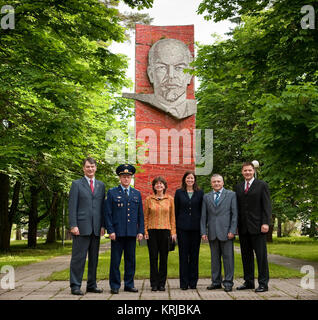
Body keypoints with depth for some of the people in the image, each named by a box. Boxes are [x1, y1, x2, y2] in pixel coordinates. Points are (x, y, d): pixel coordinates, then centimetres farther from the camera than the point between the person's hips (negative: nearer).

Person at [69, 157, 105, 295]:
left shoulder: (101, 185, 15)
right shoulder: (76, 184, 3)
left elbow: (102, 206, 14)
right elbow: (72, 206, -3)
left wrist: (103, 225, 6)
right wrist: (73, 225, -11)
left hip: (96, 227, 4)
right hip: (81, 227, -4)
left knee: (94, 258, 9)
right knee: (78, 257, -3)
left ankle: (91, 285, 18)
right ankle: (75, 286, 3)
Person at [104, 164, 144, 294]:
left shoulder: (137, 194, 13)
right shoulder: (112, 193, 3)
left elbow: (140, 214, 13)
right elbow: (107, 214, -1)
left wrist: (141, 231, 5)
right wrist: (110, 231, -9)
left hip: (132, 233, 3)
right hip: (117, 232, -3)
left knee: (131, 260, 7)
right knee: (115, 260, 1)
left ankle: (129, 284, 17)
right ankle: (115, 286, 10)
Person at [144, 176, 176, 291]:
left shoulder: (170, 199, 6)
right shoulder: (148, 199, 4)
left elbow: (172, 216, 7)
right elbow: (145, 217, 5)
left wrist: (173, 232, 1)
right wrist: (145, 231, -3)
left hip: (165, 231, 1)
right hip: (152, 231, 0)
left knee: (164, 258, 4)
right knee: (153, 258, 1)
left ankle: (162, 283, 14)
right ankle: (154, 284, 10)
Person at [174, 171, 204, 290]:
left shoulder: (200, 193, 7)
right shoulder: (179, 192, 7)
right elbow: (176, 211, 6)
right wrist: (175, 227, 1)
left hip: (195, 227, 1)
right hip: (182, 228, 0)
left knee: (194, 254, 5)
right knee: (183, 254, 1)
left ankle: (193, 281, 14)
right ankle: (184, 282, 7)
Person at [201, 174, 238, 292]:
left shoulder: (231, 195, 4)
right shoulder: (206, 197, 12)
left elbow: (235, 214, 0)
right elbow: (203, 216, 10)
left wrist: (232, 230, -8)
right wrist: (203, 232, 2)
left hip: (226, 232, -3)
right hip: (212, 233, 3)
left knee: (228, 257, -1)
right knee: (214, 258, 8)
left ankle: (228, 282, 6)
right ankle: (216, 282, 16)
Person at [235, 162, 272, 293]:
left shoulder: (262, 185, 2)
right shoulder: (238, 187, 15)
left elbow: (267, 206, -4)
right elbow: (237, 207, 16)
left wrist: (266, 223, -13)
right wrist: (236, 225, 10)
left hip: (257, 227, -5)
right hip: (243, 228, 5)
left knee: (261, 255, -2)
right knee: (246, 255, 9)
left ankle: (263, 283, 4)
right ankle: (248, 282, 17)